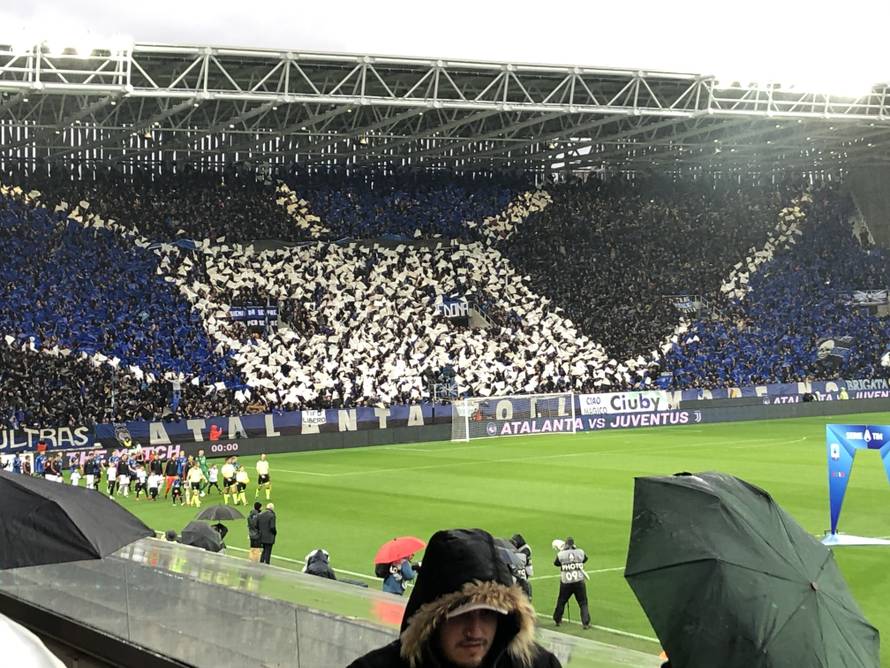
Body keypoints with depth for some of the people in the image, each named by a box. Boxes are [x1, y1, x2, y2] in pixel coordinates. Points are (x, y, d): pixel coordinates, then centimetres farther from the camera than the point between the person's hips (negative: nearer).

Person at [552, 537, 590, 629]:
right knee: (583, 602, 6)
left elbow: (556, 563, 10)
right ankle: (585, 623, -2)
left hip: (565, 583, 0)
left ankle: (557, 620, 31)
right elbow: (585, 558, 18)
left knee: (561, 601, 19)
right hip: (579, 582, 0)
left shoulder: (561, 554, -9)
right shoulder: (580, 552, -5)